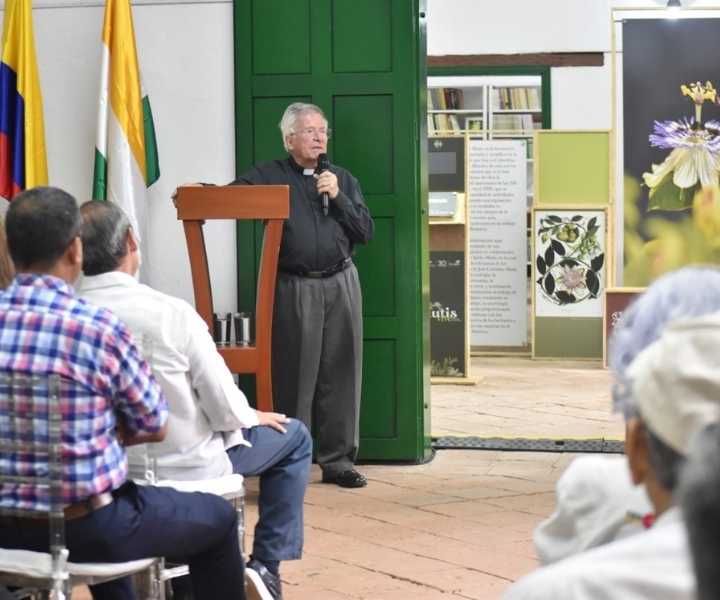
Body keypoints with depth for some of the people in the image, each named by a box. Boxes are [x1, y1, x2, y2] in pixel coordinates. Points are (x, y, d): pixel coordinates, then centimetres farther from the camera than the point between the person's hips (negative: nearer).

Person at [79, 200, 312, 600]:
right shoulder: (170, 312, -25)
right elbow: (225, 408, -19)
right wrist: (251, 416, 6)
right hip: (185, 467, -5)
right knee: (294, 437, 20)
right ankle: (266, 566, 16)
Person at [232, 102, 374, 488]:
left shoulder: (342, 179, 15)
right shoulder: (270, 176, 5)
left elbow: (366, 232, 8)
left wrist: (337, 197, -4)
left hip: (341, 285, 3)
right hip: (294, 288, -3)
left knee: (340, 375, 5)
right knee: (294, 377, -3)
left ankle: (338, 460, 13)